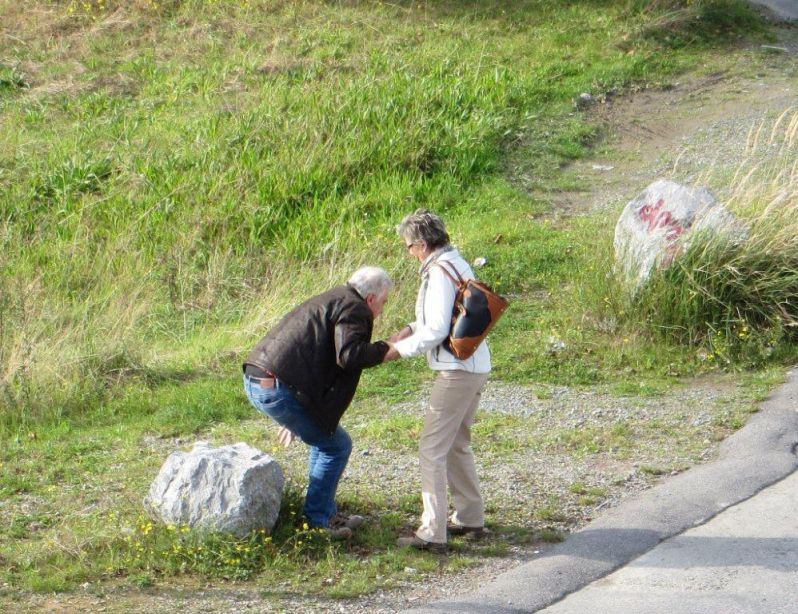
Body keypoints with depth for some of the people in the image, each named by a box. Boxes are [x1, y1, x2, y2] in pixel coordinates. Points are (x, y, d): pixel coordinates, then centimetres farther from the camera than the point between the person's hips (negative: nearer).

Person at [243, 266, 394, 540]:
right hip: (278, 389, -10)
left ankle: (327, 513, 29)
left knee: (324, 440, 23)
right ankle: (316, 520, 5)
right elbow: (349, 355, -22)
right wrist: (385, 349, -6)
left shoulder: (329, 301, 29)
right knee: (337, 445, 1)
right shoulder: (353, 309, -4)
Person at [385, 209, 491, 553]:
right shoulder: (455, 263, 14)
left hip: (457, 370, -10)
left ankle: (432, 534, -8)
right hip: (475, 367, 10)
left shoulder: (440, 272, -17)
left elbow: (437, 330, -22)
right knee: (456, 445, 21)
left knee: (433, 448, -7)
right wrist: (411, 329, 13)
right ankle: (471, 518, 30)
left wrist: (401, 350, -10)